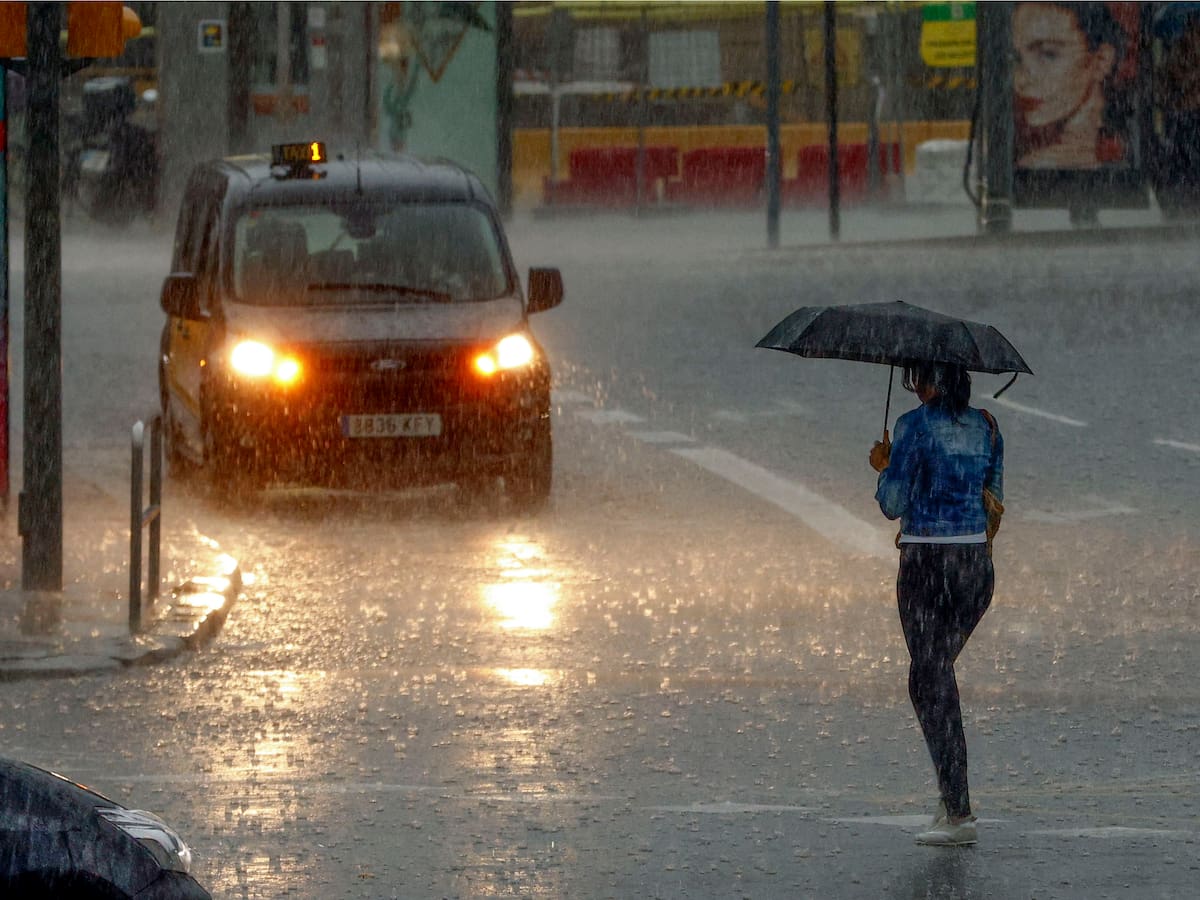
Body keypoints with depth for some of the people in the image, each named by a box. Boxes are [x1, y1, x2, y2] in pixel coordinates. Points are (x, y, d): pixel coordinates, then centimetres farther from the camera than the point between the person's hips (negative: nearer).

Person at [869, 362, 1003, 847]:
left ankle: (959, 812, -7)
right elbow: (994, 501, 13)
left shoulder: (914, 426, -10)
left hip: (925, 565, -6)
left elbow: (892, 505, -9)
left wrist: (883, 466, 9)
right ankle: (950, 795, 13)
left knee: (932, 683, -1)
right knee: (935, 673, 21)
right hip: (976, 564, 6)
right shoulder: (986, 426, 8)